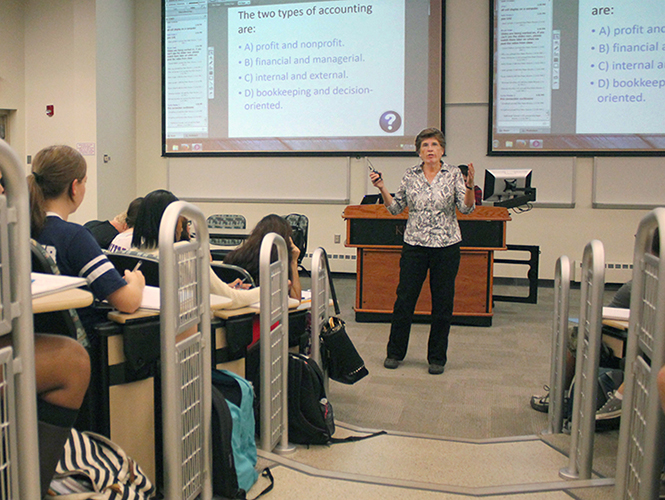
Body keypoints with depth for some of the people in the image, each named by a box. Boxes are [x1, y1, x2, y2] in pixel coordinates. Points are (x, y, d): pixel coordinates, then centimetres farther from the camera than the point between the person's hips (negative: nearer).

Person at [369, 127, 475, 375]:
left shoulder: (453, 174, 0)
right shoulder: (410, 176, 5)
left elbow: (466, 208, -7)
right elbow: (396, 208, 8)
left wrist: (470, 186, -22)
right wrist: (382, 188, -5)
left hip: (446, 245, -1)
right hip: (414, 245, 1)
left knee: (443, 303, 5)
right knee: (404, 299, 4)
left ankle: (437, 357, 20)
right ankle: (395, 352, 21)